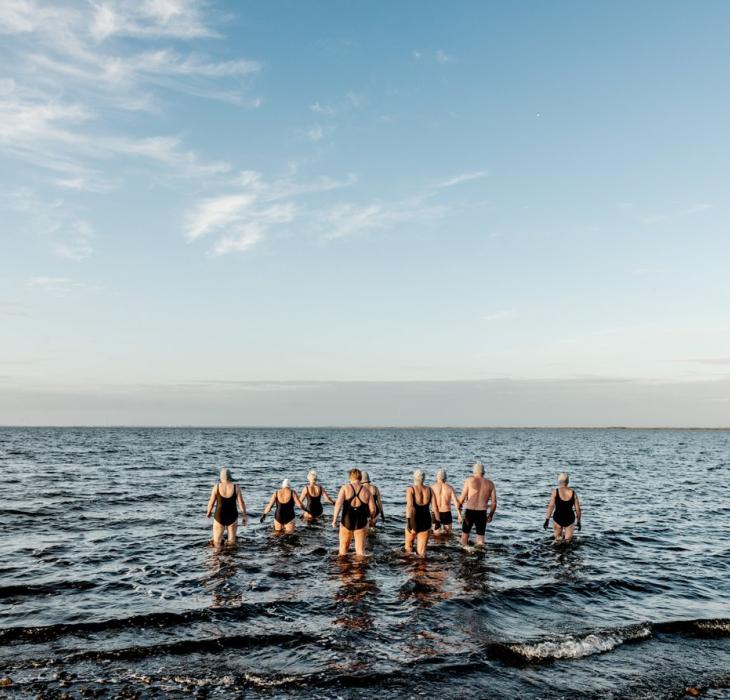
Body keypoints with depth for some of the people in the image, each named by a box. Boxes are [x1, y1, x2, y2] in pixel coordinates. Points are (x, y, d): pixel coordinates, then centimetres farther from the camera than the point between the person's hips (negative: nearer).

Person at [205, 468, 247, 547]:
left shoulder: (216, 487, -10)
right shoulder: (236, 487, -10)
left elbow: (211, 502, -3)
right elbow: (241, 503, -8)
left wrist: (208, 512, 15)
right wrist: (244, 516, 3)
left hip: (219, 516, -1)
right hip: (232, 516, 1)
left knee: (217, 542, 9)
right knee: (231, 541, 16)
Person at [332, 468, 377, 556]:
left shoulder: (345, 488, -4)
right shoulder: (367, 491, 0)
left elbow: (338, 504, -15)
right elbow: (372, 509, -2)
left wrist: (334, 519, -11)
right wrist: (370, 518, 18)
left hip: (346, 522, 0)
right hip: (361, 523, 0)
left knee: (343, 548, 16)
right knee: (360, 550, 10)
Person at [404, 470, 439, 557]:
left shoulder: (410, 489, -6)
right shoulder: (429, 489, 5)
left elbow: (409, 505, -20)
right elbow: (434, 507, 2)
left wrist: (408, 520, -25)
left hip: (414, 521, -3)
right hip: (426, 521, 3)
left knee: (409, 547, 19)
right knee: (422, 551, 9)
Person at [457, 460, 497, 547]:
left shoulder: (469, 480, -3)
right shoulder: (490, 484, 4)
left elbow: (462, 498, -3)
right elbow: (494, 502, 5)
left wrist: (459, 506, 17)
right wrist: (490, 515, 18)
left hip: (470, 512, -2)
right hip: (482, 513, 2)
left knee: (465, 534, 15)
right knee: (480, 536, 11)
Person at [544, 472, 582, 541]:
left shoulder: (555, 492, -6)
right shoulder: (573, 493, 0)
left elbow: (551, 506, -13)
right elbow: (578, 509, 2)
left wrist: (547, 520, -11)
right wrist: (578, 522, 12)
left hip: (558, 518, -1)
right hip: (570, 519, 1)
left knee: (558, 538, 17)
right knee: (568, 540, 9)